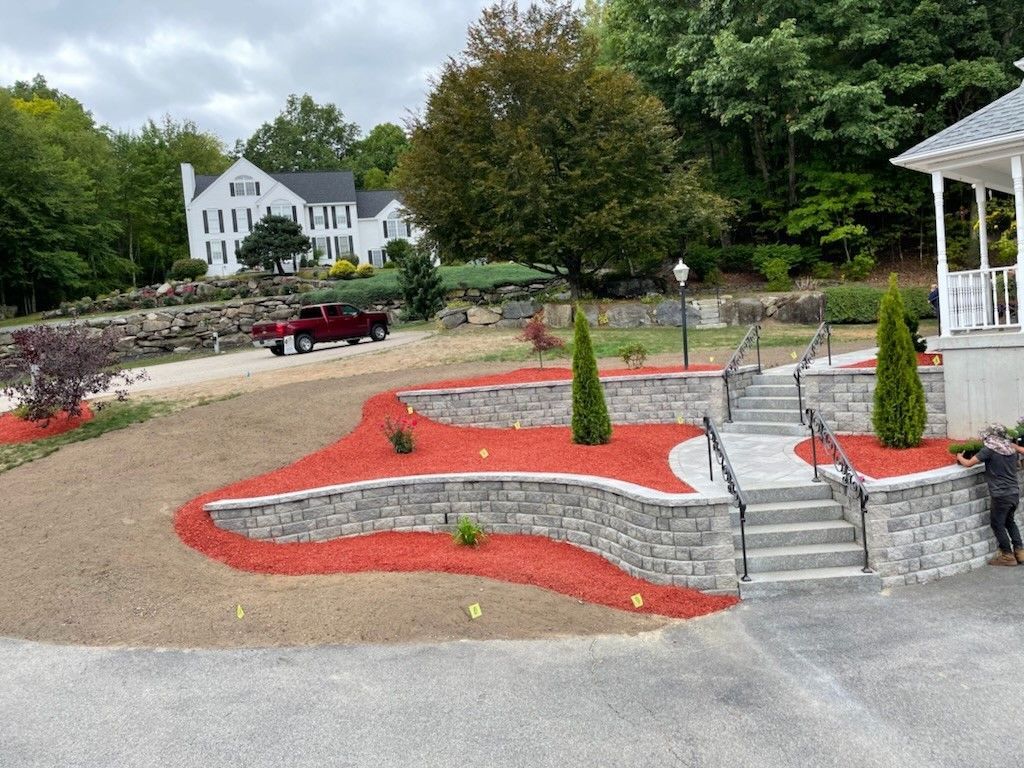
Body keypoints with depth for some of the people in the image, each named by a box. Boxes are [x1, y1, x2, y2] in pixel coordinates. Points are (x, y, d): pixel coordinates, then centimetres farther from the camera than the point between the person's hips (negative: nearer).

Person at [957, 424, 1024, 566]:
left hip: (1001, 495, -7)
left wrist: (959, 457, 11)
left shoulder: (989, 450, -12)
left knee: (998, 525, 9)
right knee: (1009, 521, 25)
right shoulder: (1011, 448, 6)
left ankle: (1008, 556, 15)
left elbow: (968, 463, -8)